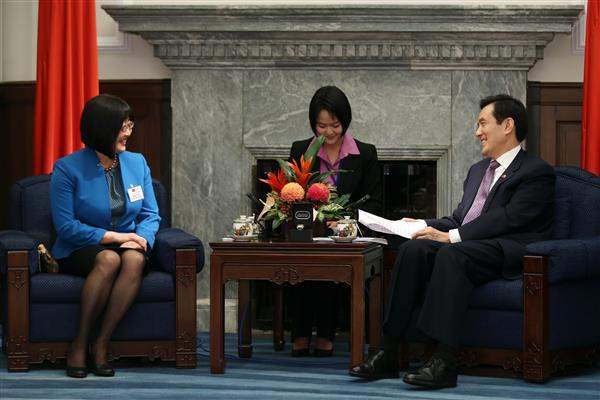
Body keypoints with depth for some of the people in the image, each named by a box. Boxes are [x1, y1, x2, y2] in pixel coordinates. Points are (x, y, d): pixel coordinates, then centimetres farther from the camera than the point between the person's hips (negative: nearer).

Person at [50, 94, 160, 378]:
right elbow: (66, 227, -11)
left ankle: (101, 345, -28)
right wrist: (115, 236, -16)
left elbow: (151, 215, 8)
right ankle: (79, 344, -25)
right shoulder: (68, 168, -6)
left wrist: (141, 239, -15)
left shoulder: (137, 163, 8)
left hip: (128, 244, 3)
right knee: (109, 259, -37)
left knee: (134, 259, -33)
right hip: (80, 251, -3)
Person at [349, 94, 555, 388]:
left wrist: (452, 236, -18)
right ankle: (388, 355, -28)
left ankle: (444, 363, -43)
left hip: (508, 253, -7)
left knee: (451, 254, -36)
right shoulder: (478, 170, 29)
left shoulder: (537, 172, -1)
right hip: (466, 245, 7)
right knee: (412, 249, -21)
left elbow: (509, 218, -13)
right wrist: (426, 225, 6)